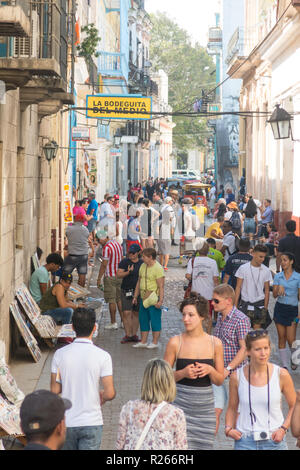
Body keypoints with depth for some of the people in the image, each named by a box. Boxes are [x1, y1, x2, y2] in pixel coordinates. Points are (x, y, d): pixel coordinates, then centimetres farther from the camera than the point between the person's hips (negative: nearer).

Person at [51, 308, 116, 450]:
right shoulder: (102, 356, -11)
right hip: (91, 422, -2)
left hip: (66, 421, 2)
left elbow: (55, 390, -1)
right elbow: (110, 393, -13)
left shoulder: (60, 354, -5)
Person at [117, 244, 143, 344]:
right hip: (126, 291, -2)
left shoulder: (142, 263, 5)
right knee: (126, 313, -9)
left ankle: (134, 334, 15)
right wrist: (128, 272, -21)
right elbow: (118, 275, -6)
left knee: (136, 313, 7)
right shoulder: (124, 262, 0)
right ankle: (128, 335, -4)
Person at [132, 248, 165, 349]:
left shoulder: (158, 268, -13)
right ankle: (143, 342, 21)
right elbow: (139, 283, 20)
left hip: (154, 300, -8)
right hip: (143, 299, 8)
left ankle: (155, 342, 9)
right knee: (143, 320, 12)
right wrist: (135, 297, 20)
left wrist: (160, 300, -22)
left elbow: (161, 287, -16)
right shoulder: (143, 266, 11)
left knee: (155, 320, 0)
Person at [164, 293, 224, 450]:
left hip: (205, 407, 3)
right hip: (181, 405, -3)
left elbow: (220, 381, 8)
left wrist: (210, 370, -12)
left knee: (203, 445, 6)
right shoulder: (176, 342, -3)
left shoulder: (215, 343, 2)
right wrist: (183, 373, -16)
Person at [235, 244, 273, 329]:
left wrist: (265, 307, 2)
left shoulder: (266, 271, 0)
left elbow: (267, 290, 6)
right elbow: (238, 287, 0)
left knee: (257, 330, 3)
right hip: (245, 303, -1)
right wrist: (235, 305, -2)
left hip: (259, 304, 1)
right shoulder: (243, 268, -4)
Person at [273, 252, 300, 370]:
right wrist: (279, 289, -22)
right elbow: (274, 295, 1)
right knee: (281, 338, 4)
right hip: (280, 308, 2)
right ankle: (284, 364, 12)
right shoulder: (278, 276, 3)